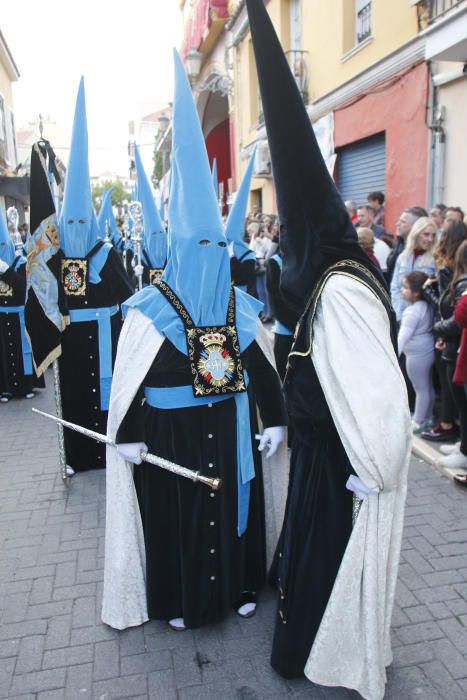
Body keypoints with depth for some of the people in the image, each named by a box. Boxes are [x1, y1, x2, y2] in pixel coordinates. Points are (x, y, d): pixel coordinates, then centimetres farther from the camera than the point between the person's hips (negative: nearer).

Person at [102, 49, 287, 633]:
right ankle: (176, 598, 31)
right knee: (174, 510, 9)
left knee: (235, 501, 15)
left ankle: (238, 584, 37)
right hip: (171, 431, -3)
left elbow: (264, 366, 3)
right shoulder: (149, 309, -10)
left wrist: (274, 420, 3)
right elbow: (128, 379, -9)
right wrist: (128, 434, -9)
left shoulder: (242, 306, 0)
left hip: (231, 427, 3)